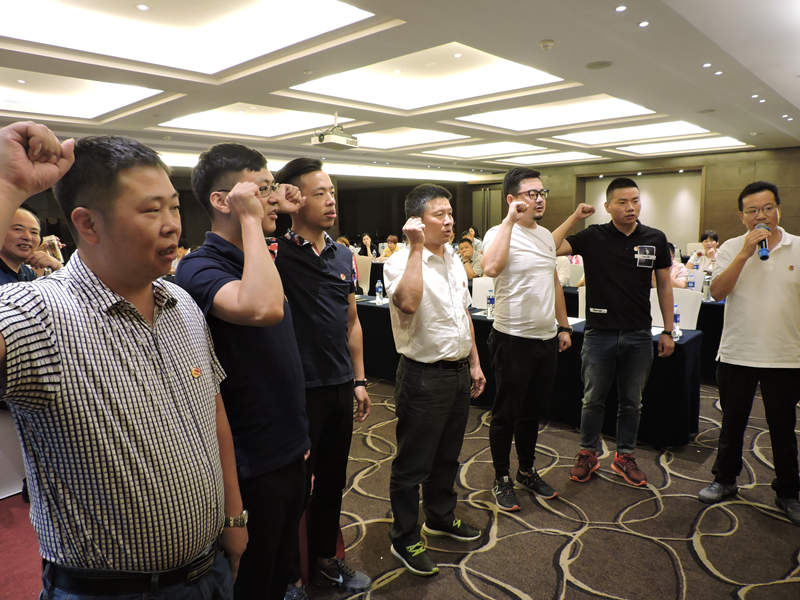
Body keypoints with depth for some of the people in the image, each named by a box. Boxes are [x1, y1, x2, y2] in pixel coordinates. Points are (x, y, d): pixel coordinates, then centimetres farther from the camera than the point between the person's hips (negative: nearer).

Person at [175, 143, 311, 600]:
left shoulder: (264, 258, 8)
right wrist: (250, 218, -30)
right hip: (251, 465, -8)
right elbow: (262, 309, -40)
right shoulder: (199, 267, -18)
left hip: (291, 450, 8)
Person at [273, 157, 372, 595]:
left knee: (332, 479, 20)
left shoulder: (344, 255, 7)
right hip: (299, 390, -6)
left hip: (340, 386, 6)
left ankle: (325, 559, 41)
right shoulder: (278, 254, -12)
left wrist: (359, 380, 12)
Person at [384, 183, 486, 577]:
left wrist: (474, 363, 16)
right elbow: (407, 303, -38)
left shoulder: (454, 261, 10)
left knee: (447, 455, 23)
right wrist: (417, 248, -32)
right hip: (424, 377, -8)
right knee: (413, 464, 7)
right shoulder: (401, 262, -16)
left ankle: (441, 518, 44)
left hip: (458, 372, 8)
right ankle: (404, 540, 25)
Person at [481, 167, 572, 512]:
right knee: (506, 414, 7)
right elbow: (491, 268, -36)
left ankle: (527, 472, 37)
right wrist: (510, 219, -30)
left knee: (534, 411, 19)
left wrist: (564, 326, 18)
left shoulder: (546, 235, 11)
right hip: (514, 339, -7)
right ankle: (501, 480, 24)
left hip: (547, 338, 8)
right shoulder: (500, 234, -13)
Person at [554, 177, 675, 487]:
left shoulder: (655, 239, 3)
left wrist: (668, 331, 6)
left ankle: (625, 456, 31)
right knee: (593, 399, 10)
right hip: (599, 332, -2)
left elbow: (664, 285, 8)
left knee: (632, 401, 14)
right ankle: (588, 454, 28)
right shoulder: (593, 236, -4)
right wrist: (574, 217, -14)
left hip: (639, 334, 2)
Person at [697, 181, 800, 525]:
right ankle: (725, 480, 32)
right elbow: (718, 291, -14)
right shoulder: (731, 249, 0)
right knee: (732, 423, 14)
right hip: (736, 354, 0)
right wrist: (745, 253, -20)